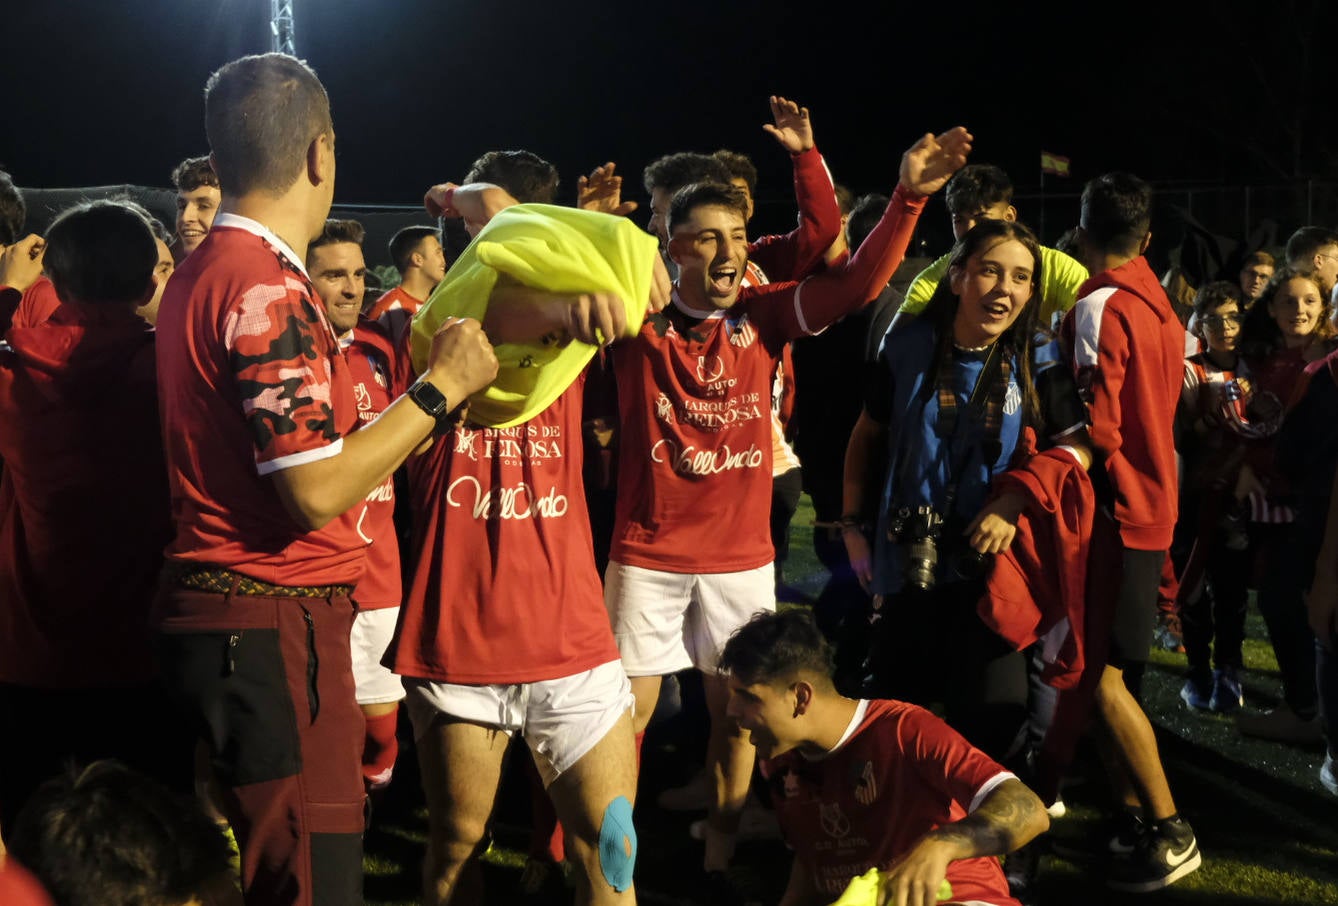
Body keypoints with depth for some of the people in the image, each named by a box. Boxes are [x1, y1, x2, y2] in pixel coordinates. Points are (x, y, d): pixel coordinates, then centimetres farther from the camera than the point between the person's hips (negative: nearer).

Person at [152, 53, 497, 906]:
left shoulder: (204, 271, 13)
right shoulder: (267, 286, -17)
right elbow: (316, 490, -22)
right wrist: (440, 385, -12)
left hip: (220, 611, 10)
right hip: (273, 624, -10)